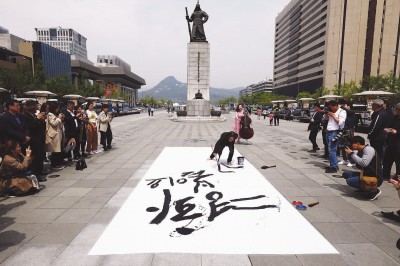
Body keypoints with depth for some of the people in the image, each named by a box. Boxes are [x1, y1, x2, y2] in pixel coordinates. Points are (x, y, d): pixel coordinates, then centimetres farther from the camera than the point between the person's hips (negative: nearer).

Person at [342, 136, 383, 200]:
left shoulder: (368, 149, -15)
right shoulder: (360, 151, 11)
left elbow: (364, 163, -29)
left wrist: (352, 154, -19)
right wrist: (350, 153, 5)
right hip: (366, 174, 9)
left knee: (349, 181, -22)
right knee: (345, 173, 4)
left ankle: (373, 191, -10)